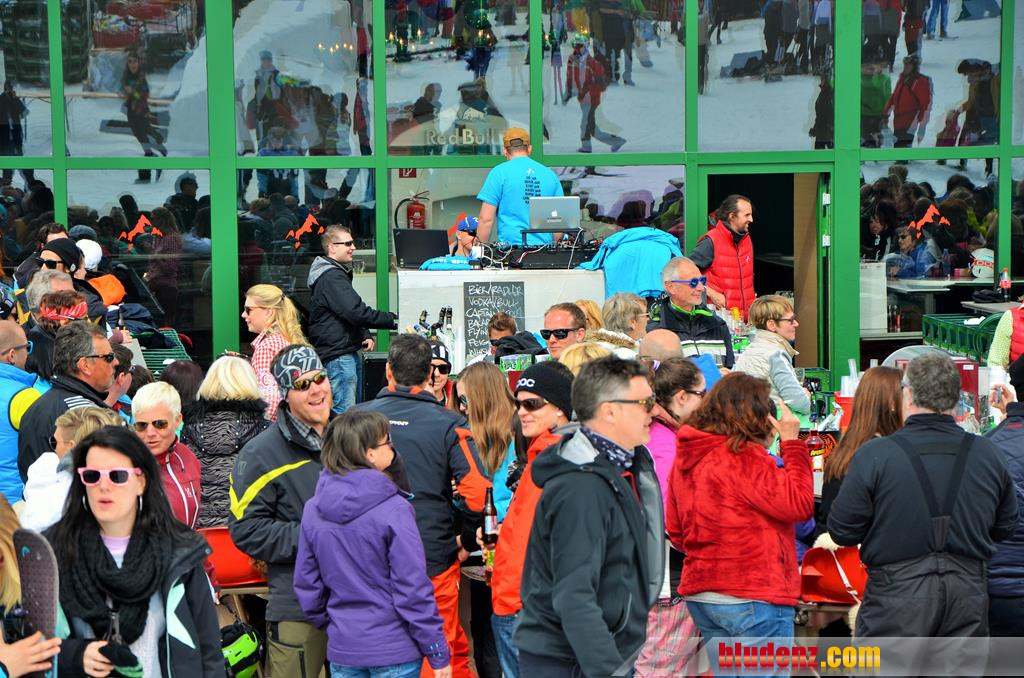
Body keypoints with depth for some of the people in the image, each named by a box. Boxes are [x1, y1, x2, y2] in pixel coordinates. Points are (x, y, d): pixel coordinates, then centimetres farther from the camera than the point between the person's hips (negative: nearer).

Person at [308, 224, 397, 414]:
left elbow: (352, 311, 25)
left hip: (347, 353, 11)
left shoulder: (339, 273, 20)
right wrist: (394, 321, -21)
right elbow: (356, 312, -24)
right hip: (337, 357, -11)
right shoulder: (331, 277, -15)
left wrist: (364, 335, 7)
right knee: (345, 414, -12)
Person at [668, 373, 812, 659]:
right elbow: (799, 504, -16)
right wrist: (792, 443, -11)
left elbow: (676, 531, 16)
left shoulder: (686, 458, 10)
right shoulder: (745, 458, -17)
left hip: (699, 594, 9)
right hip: (753, 597, -9)